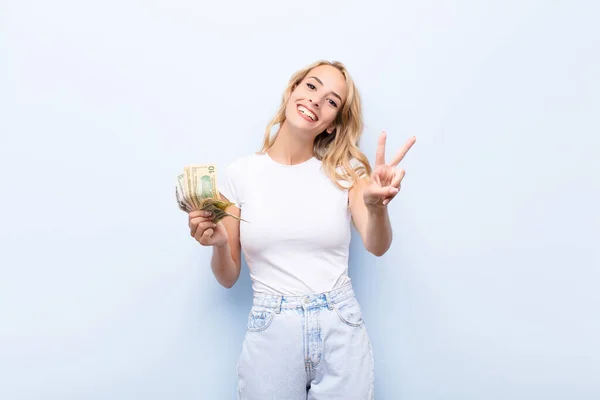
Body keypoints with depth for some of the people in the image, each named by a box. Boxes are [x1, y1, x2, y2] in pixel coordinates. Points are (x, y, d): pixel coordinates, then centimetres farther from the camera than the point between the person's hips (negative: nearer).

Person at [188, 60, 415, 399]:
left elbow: (377, 246, -17)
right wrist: (219, 244, -18)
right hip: (270, 333, 0)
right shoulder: (240, 174, -2)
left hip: (341, 332, 1)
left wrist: (377, 205, -37)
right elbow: (228, 278, 3)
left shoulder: (346, 171, -1)